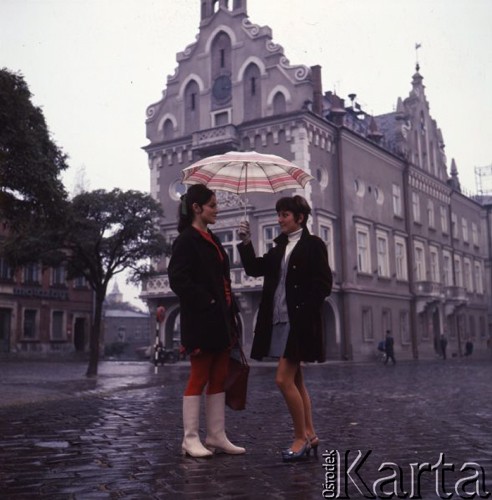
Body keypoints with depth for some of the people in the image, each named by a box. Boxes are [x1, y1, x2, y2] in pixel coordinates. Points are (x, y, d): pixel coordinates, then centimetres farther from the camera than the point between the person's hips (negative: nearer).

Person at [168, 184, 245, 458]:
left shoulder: (211, 239, 18)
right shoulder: (186, 240, -8)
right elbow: (178, 279, -19)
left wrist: (230, 311, 12)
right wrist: (206, 301, -18)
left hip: (220, 320, 9)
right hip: (201, 320, -9)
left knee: (219, 379, 10)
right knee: (199, 379, -3)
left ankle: (217, 436, 16)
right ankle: (191, 439, 6)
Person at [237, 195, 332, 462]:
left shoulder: (313, 245, -4)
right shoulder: (280, 247, 17)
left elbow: (323, 284, -9)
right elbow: (254, 268, 10)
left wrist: (304, 312, -15)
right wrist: (246, 243, -3)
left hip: (299, 322, -8)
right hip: (279, 321, 8)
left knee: (284, 379, -12)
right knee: (295, 380, 11)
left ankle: (301, 437, 1)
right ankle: (309, 435, 20)